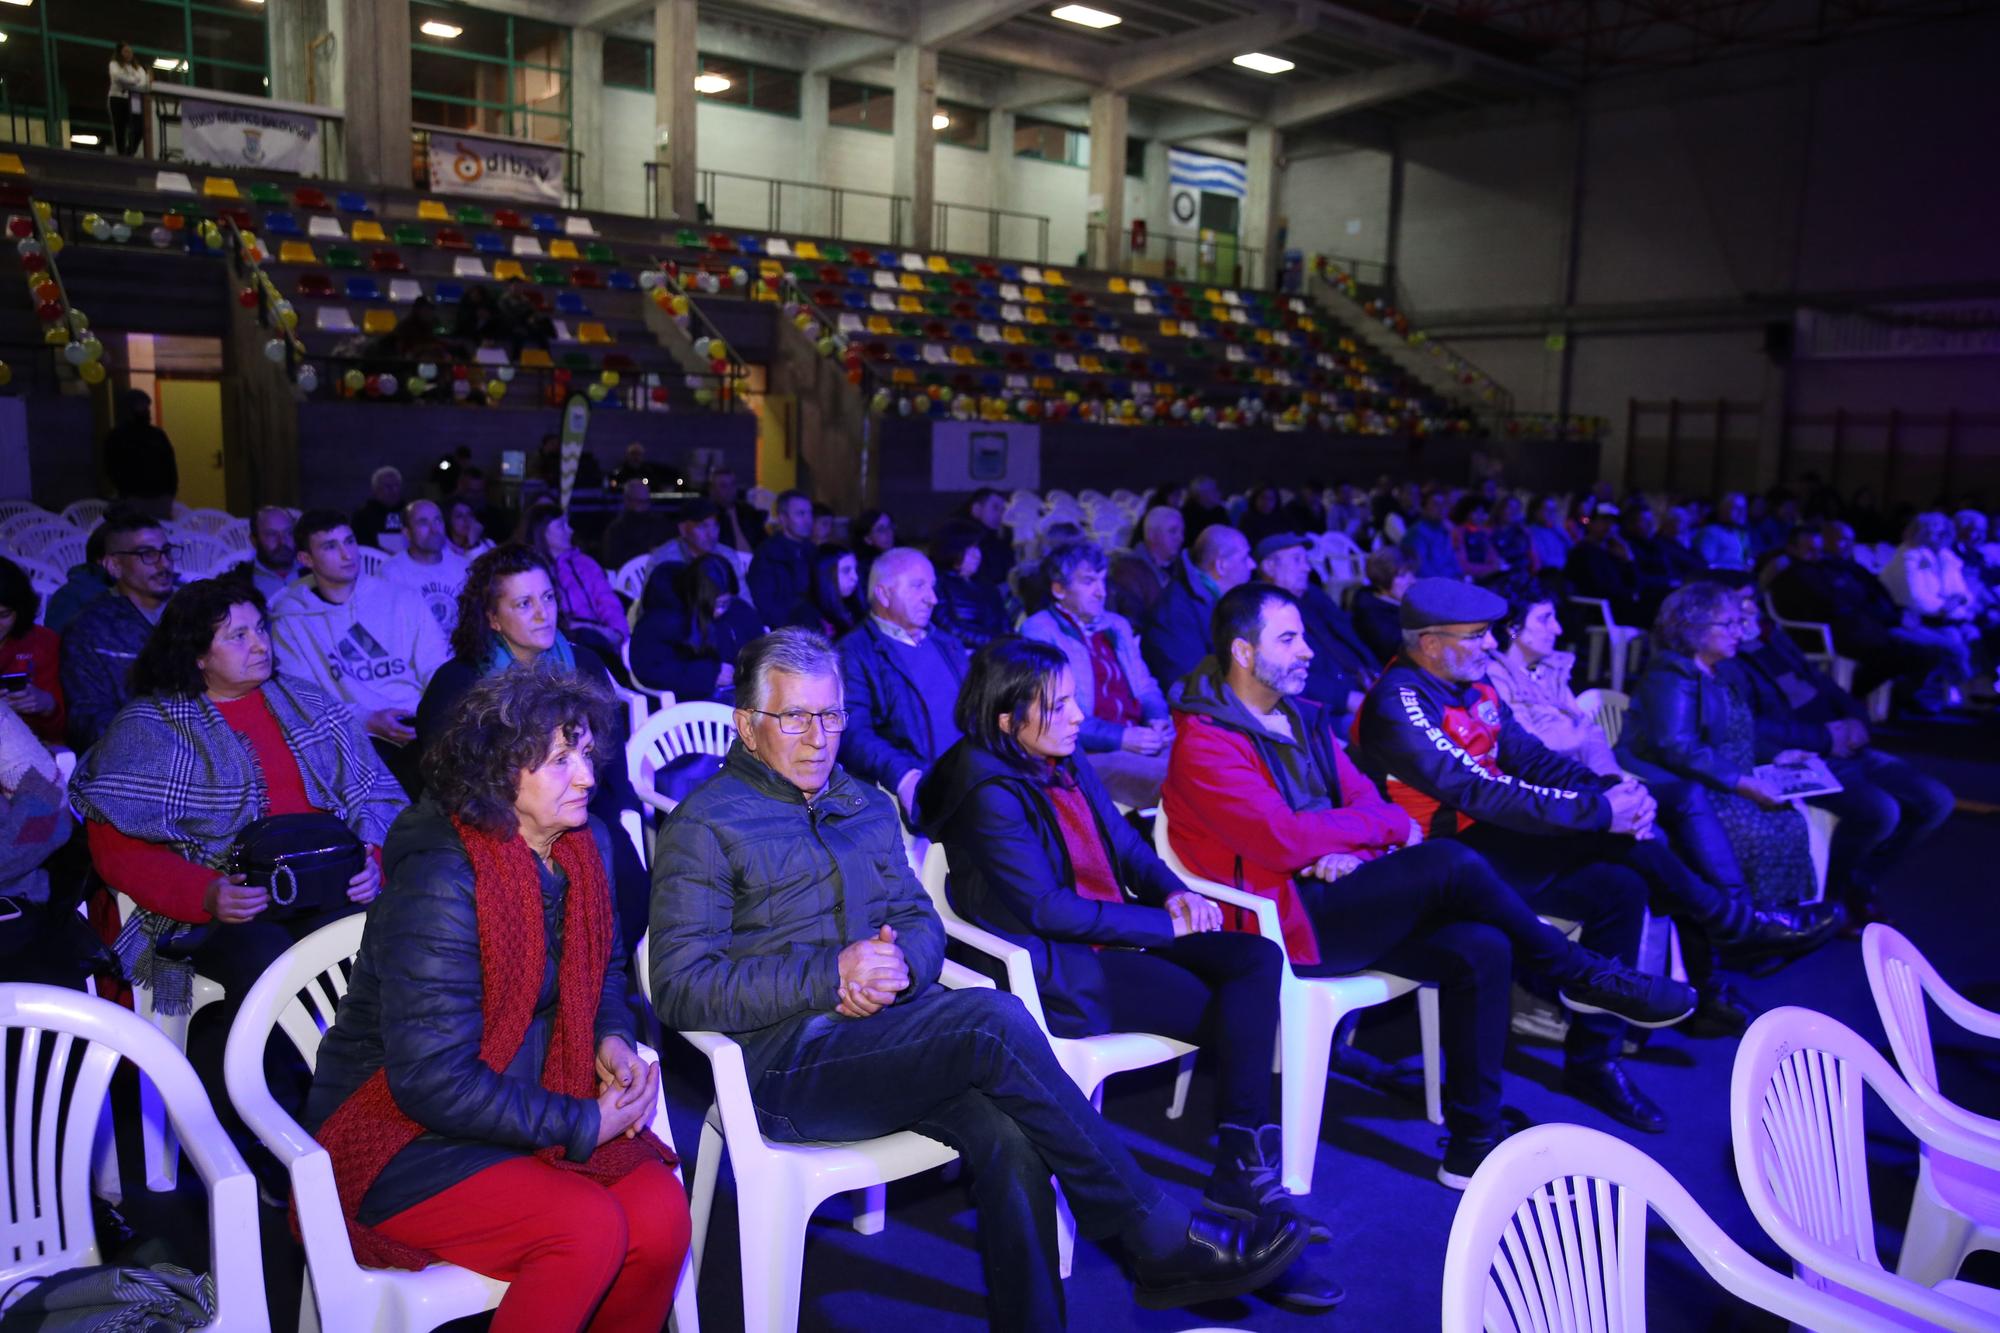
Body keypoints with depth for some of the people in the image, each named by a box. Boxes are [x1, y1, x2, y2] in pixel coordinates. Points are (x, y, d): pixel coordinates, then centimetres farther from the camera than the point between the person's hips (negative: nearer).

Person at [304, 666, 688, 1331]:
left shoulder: (588, 845, 1)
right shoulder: (438, 883, -23)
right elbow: (432, 1081, -24)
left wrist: (612, 1039, -3)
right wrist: (583, 1125, -19)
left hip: (534, 1105, 6)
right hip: (405, 1137, -6)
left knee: (661, 1215, -19)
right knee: (588, 1228, -27)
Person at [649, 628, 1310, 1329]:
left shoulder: (867, 806, 20)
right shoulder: (706, 826, 0)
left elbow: (921, 919, 18)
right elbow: (682, 987, -8)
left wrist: (898, 965, -8)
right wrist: (833, 975, -18)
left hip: (891, 1026, 6)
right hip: (786, 1060, -6)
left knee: (1006, 1133, -27)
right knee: (994, 1020, -28)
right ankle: (1160, 1237, -17)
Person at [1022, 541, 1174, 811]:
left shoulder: (1117, 625, 23)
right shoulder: (1038, 632, 0)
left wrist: (1158, 720, 2)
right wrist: (1120, 738, -17)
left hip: (1143, 744, 7)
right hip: (1089, 755, -7)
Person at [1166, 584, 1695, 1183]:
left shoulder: (1304, 719, 15)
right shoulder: (1204, 743, -12)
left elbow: (1365, 799, 11)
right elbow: (1282, 840, -21)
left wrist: (1352, 851, -13)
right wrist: (1391, 825, -10)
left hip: (1337, 897, 8)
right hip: (1284, 919, -8)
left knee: (1481, 948, -16)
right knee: (1450, 862, -24)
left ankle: (1474, 1139, -8)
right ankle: (1582, 976, -3)